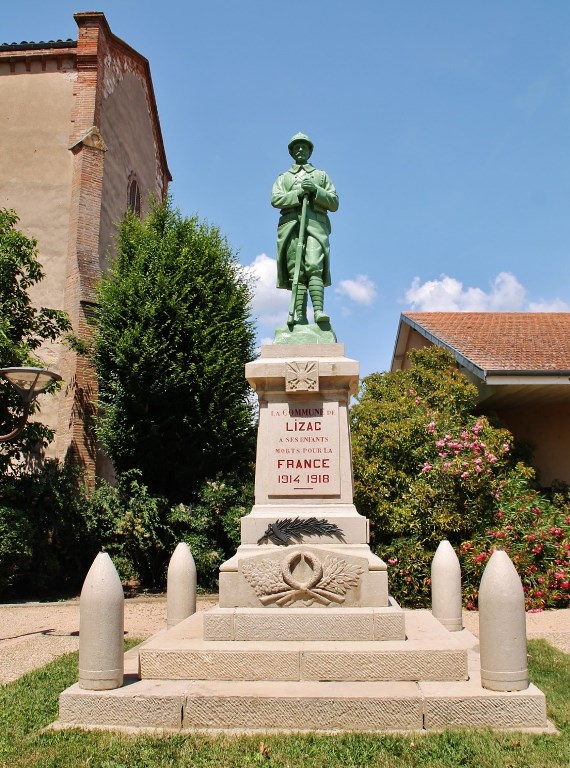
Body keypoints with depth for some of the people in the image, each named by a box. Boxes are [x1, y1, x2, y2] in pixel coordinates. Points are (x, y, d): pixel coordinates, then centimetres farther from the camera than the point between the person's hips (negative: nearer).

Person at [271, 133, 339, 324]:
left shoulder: (322, 176, 27)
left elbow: (334, 203, 14)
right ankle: (300, 316, -21)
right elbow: (275, 199, 7)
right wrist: (300, 193, -5)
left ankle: (319, 310, -35)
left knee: (314, 267, -22)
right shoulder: (283, 177, 28)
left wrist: (315, 191, -2)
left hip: (316, 224, -1)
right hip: (290, 224, 1)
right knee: (296, 271, -12)